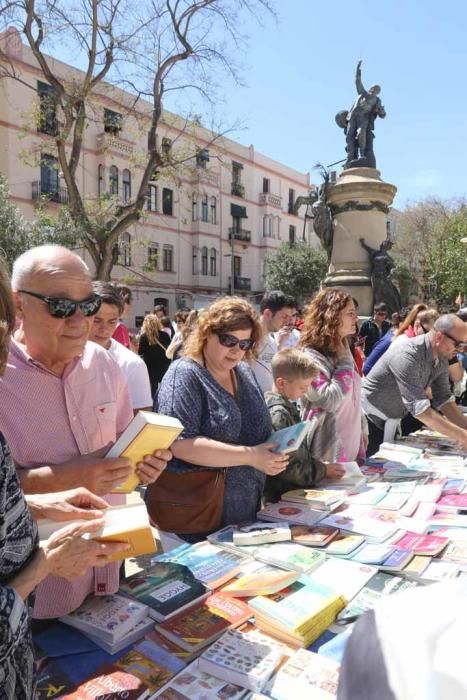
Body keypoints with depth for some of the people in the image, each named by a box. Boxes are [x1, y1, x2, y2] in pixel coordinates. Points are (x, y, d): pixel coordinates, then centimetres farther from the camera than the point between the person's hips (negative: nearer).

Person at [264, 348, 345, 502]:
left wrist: (318, 464, 7)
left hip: (296, 489, 9)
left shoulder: (287, 407, 10)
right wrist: (323, 470, -10)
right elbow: (288, 468, -19)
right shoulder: (278, 414, -18)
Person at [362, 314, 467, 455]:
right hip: (370, 419, -8)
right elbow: (418, 407, -34)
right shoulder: (407, 355, -30)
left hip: (392, 421, 8)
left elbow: (443, 399, 0)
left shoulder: (442, 359, -4)